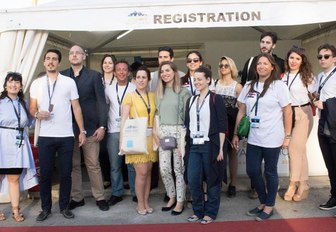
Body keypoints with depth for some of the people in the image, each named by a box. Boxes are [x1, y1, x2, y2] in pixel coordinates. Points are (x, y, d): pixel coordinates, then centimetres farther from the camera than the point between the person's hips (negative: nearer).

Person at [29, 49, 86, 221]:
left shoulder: (69, 82, 4)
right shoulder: (36, 83, 8)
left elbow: (76, 107, 3)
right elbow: (32, 108, 12)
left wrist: (82, 131, -1)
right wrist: (37, 114, -13)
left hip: (66, 136, -1)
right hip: (45, 136, 1)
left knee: (65, 173, 6)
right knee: (45, 174, 7)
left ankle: (64, 207, 21)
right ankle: (45, 208, 22)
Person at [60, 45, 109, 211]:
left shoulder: (94, 76, 3)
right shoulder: (62, 76, 8)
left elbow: (101, 102, -1)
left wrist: (102, 126, -9)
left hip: (89, 127, -2)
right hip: (68, 127, 2)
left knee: (93, 164, 3)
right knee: (73, 165, 9)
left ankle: (99, 197, 15)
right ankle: (76, 197, 21)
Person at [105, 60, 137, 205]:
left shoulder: (135, 89, 0)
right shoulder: (108, 89, 8)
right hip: (113, 131, 3)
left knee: (132, 164, 1)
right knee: (115, 165, 9)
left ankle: (135, 193, 15)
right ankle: (117, 193, 21)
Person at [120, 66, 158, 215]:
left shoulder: (152, 96, 10)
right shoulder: (129, 96, -2)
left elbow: (155, 117, 12)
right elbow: (124, 119, -7)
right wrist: (123, 139, -15)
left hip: (150, 137, 4)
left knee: (148, 171, 8)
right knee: (141, 172, -5)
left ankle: (146, 202, 21)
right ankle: (140, 204, 11)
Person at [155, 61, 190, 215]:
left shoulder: (183, 92, -4)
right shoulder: (159, 93, 12)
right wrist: (157, 132, 5)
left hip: (178, 131, -5)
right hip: (163, 132, 5)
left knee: (179, 168, 2)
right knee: (164, 168, 4)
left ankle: (180, 201, 17)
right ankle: (172, 197, 25)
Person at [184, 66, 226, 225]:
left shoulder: (216, 99, -3)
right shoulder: (191, 100, 13)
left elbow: (222, 125, -6)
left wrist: (220, 148, -10)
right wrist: (184, 145, 10)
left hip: (210, 145, -5)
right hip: (194, 146, 5)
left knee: (212, 180, 6)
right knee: (193, 181, 4)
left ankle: (210, 212, 21)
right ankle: (198, 211, 23)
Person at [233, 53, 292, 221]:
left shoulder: (279, 86, -5)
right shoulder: (249, 86, 7)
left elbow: (287, 111, -4)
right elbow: (241, 111, 10)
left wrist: (287, 136, -7)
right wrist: (236, 134, 8)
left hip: (272, 139, -4)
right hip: (253, 138, 4)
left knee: (270, 172, 8)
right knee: (252, 171, 7)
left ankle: (269, 206, 26)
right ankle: (263, 202, 30)